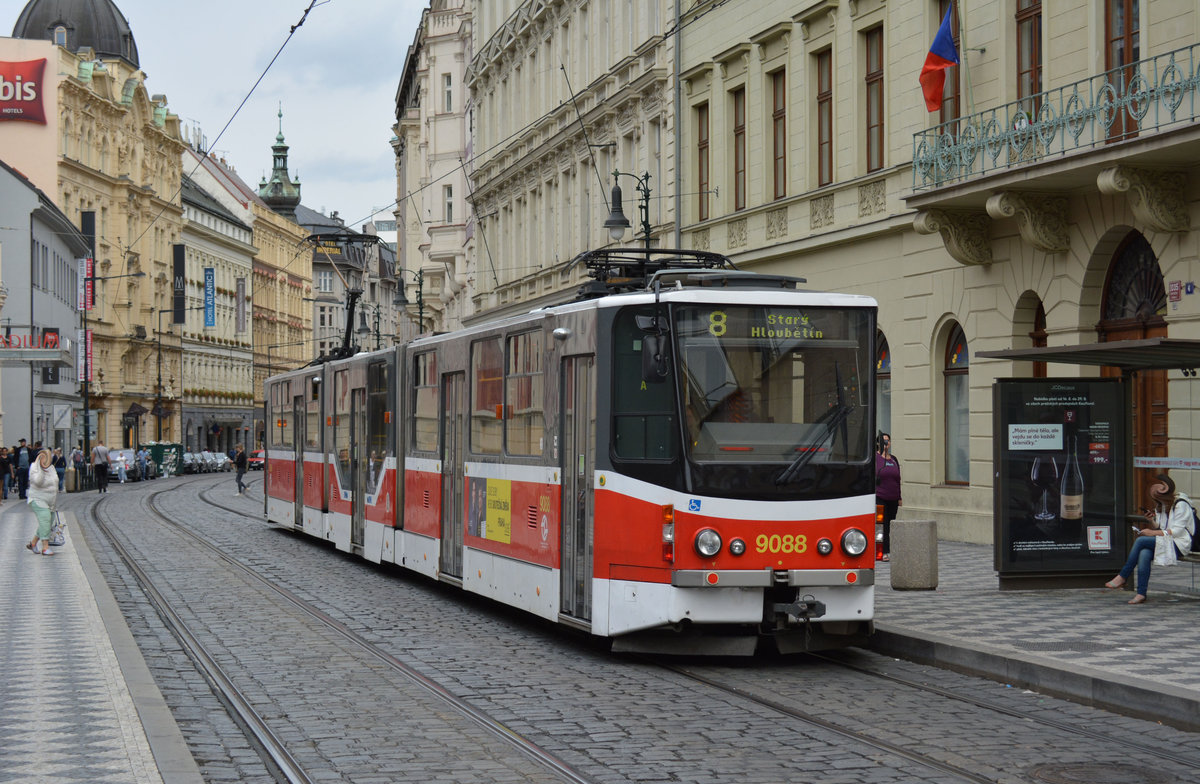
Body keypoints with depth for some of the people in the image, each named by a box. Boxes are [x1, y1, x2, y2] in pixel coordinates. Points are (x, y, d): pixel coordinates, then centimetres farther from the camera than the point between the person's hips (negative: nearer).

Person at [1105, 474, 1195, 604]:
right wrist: (1151, 520, -2)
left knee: (1141, 540, -26)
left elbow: (1177, 531, -15)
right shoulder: (1161, 505, 17)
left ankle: (1122, 577, -18)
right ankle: (1141, 594, -35)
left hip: (1179, 544, -7)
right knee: (1144, 553, -28)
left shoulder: (1181, 504, -8)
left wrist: (1153, 533, -18)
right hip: (1164, 542, 7)